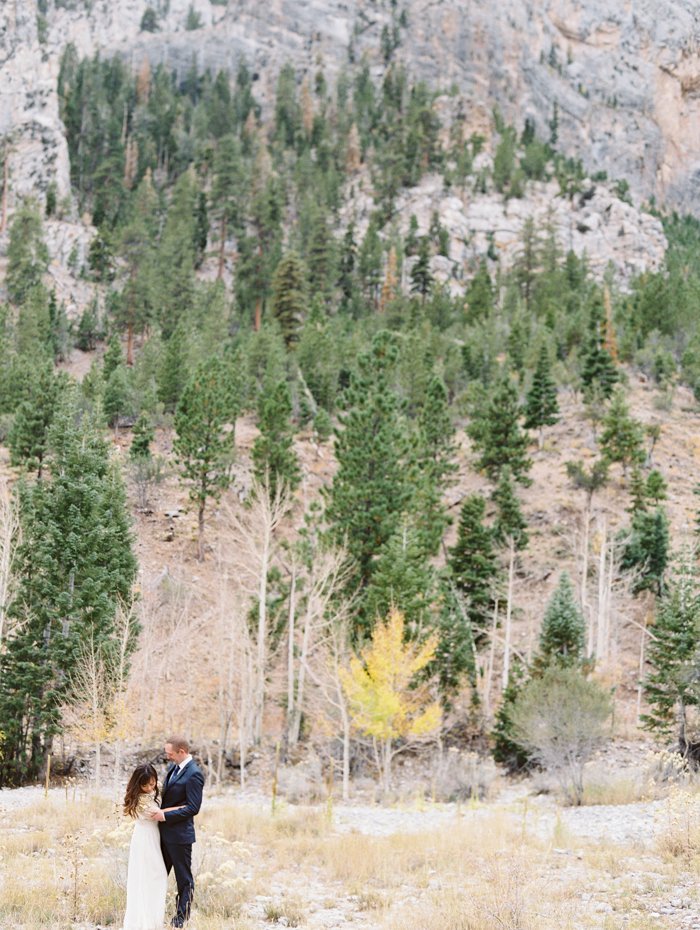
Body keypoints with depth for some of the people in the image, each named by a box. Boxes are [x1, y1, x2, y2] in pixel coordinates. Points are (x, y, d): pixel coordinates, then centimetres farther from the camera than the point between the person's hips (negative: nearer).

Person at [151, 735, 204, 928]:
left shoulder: (193, 775, -19)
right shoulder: (174, 767, 9)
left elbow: (193, 808, -21)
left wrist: (165, 815, -19)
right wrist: (159, 812, 8)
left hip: (179, 834, -9)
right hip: (164, 832, 9)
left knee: (184, 878, 4)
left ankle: (182, 918, 15)